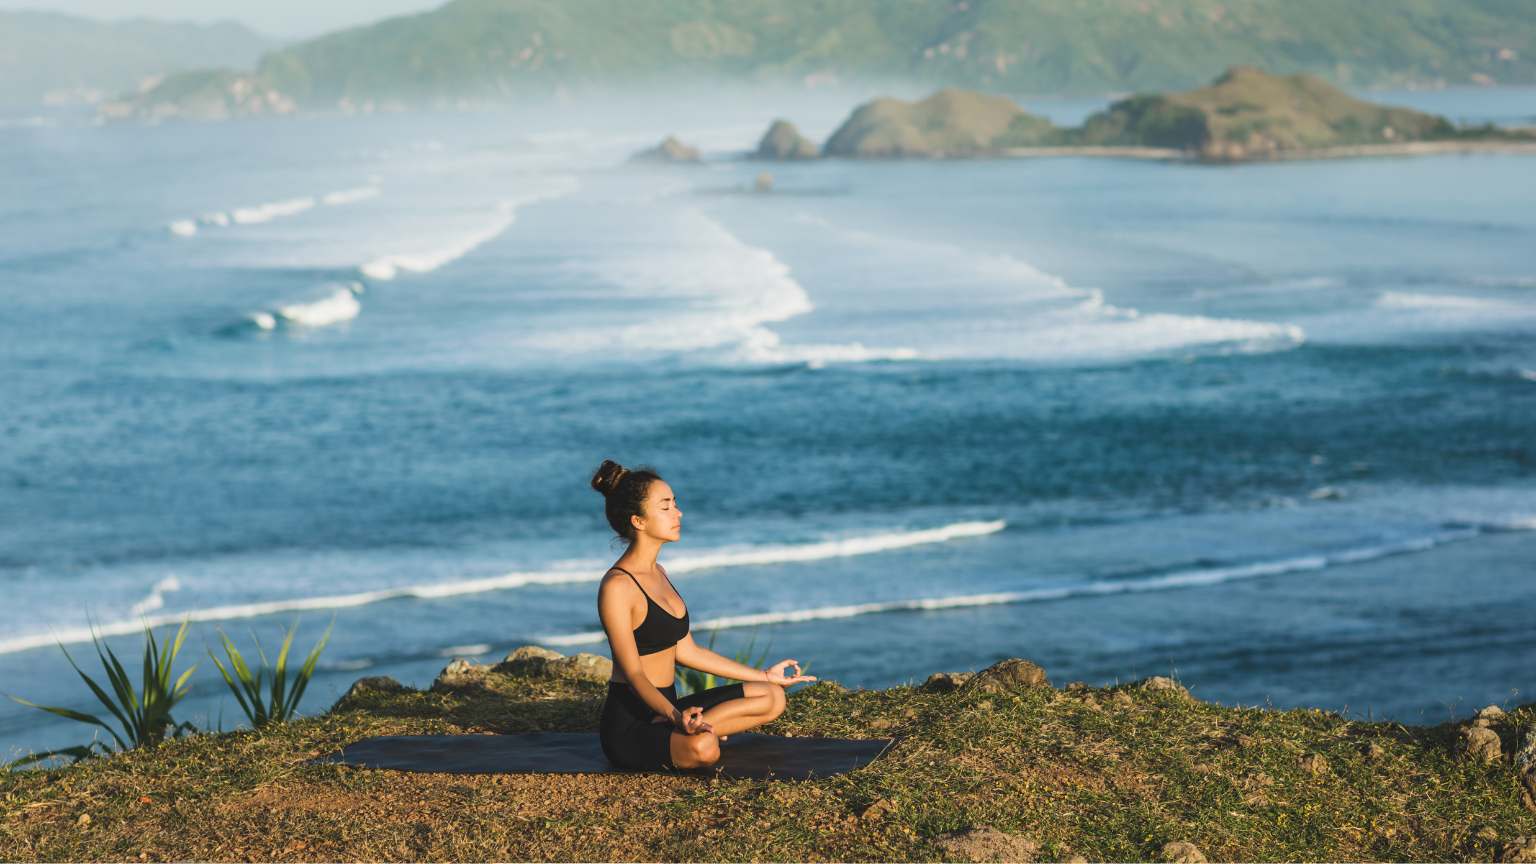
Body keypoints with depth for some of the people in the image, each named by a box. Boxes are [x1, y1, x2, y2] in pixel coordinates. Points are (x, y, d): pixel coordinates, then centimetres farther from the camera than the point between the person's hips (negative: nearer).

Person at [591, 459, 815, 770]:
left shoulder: (658, 573, 12)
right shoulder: (617, 587, -17)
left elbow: (685, 650, 16)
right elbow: (633, 673, -21)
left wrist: (765, 675, 20)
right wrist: (675, 716, -39)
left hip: (665, 707, 9)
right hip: (629, 720, -9)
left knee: (772, 697, 5)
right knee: (703, 748, -38)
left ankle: (672, 732, -1)